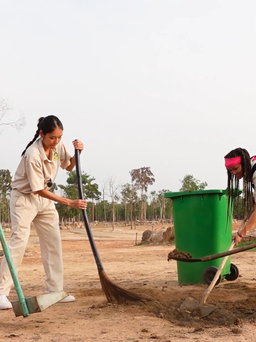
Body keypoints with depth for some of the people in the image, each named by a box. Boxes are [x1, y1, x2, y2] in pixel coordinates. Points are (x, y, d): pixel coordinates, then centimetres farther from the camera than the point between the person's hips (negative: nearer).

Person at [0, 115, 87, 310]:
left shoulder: (58, 146, -9)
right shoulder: (33, 155, -30)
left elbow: (69, 166, 11)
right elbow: (39, 190, -26)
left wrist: (78, 152, -10)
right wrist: (70, 203, -28)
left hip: (45, 199, 7)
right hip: (24, 198, -7)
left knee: (54, 242, 3)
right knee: (19, 242, -16)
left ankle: (54, 290, 10)